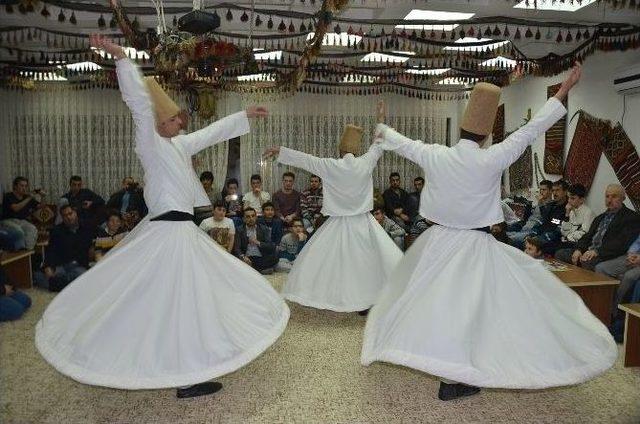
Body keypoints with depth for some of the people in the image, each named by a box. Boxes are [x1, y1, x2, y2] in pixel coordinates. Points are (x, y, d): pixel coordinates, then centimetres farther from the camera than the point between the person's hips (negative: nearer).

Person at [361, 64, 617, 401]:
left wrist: (383, 131, 32)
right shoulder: (491, 160, -16)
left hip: (439, 241, 5)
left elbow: (402, 143, 11)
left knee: (438, 299, 22)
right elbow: (532, 130, -9)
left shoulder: (435, 156, -7)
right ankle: (452, 379, 10)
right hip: (475, 245, -5)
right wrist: (563, 90, 2)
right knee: (466, 306, 3)